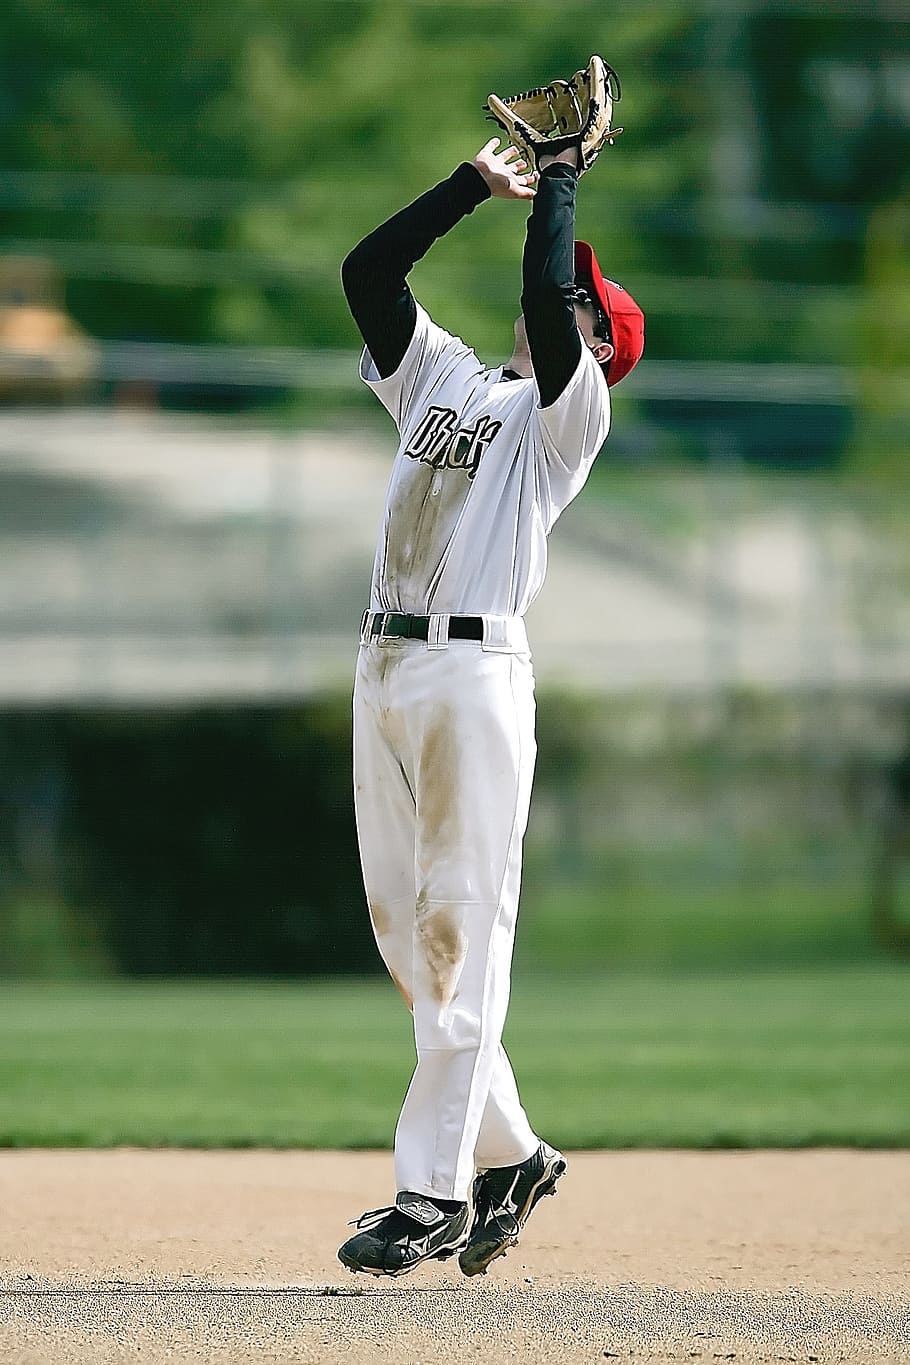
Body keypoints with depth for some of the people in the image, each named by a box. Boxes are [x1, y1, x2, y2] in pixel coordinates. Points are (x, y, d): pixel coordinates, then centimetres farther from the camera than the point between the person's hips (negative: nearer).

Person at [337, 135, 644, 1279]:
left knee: (461, 929, -8)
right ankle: (508, 1156, 16)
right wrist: (477, 183, 15)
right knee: (402, 928, 7)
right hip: (382, 669, 7)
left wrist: (559, 181, 0)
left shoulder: (571, 405, 3)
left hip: (475, 674, -7)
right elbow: (368, 269, 17)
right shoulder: (442, 375, 22)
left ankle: (434, 1193, -10)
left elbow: (547, 296, -13)